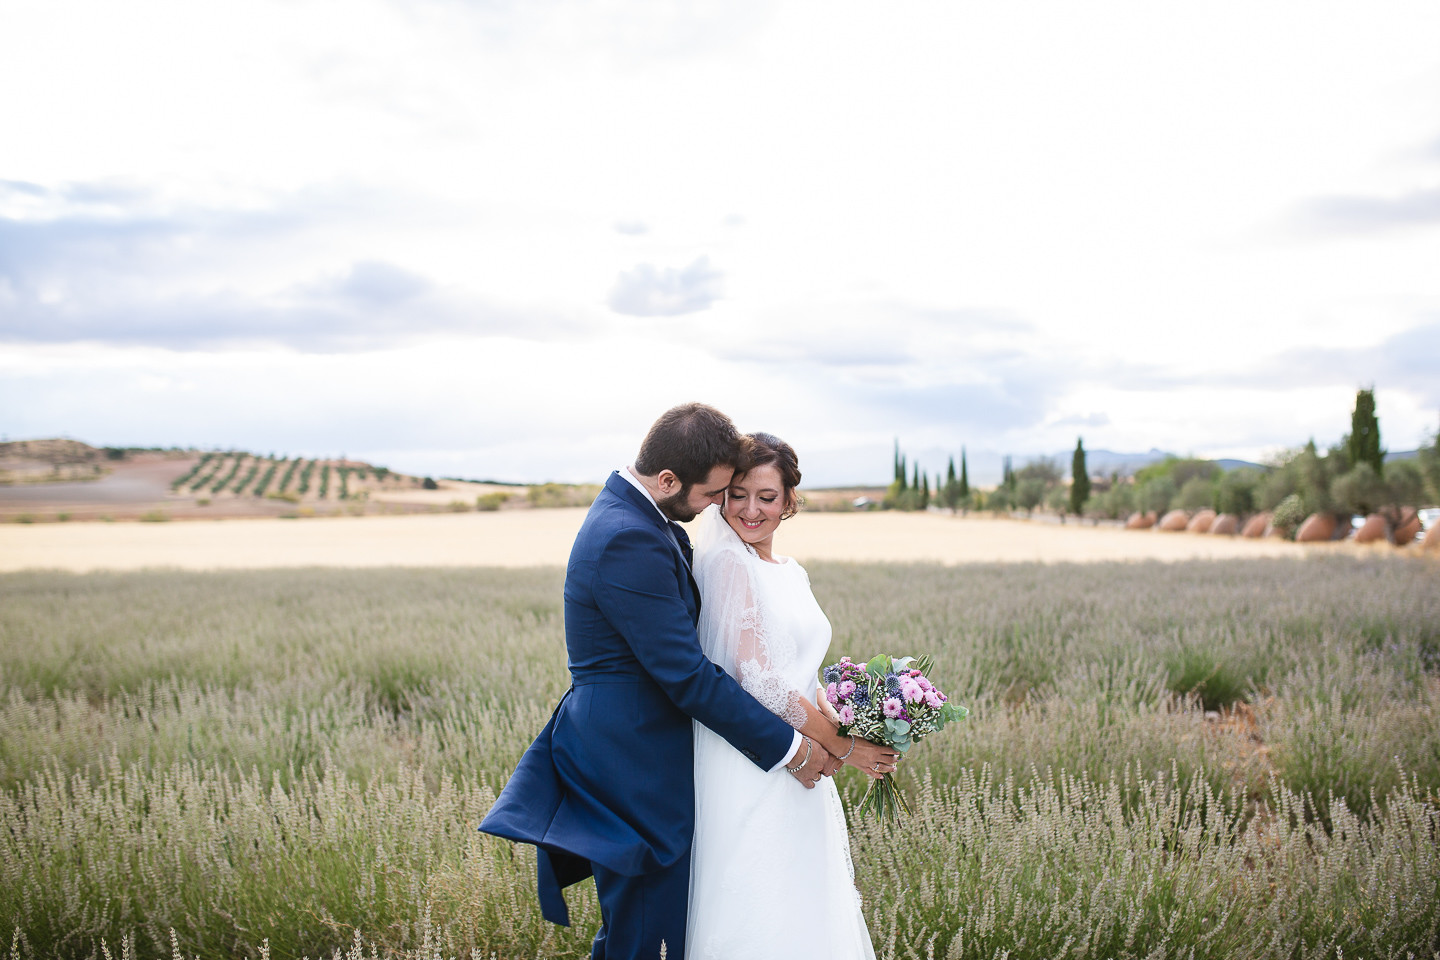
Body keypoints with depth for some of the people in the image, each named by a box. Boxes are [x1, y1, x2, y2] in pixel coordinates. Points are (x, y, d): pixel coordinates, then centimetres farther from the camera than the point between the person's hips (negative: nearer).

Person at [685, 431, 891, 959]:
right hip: (749, 765, -8)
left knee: (799, 907, 14)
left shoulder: (791, 573, 13)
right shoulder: (728, 563, -13)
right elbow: (758, 679, -19)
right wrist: (844, 747, -11)